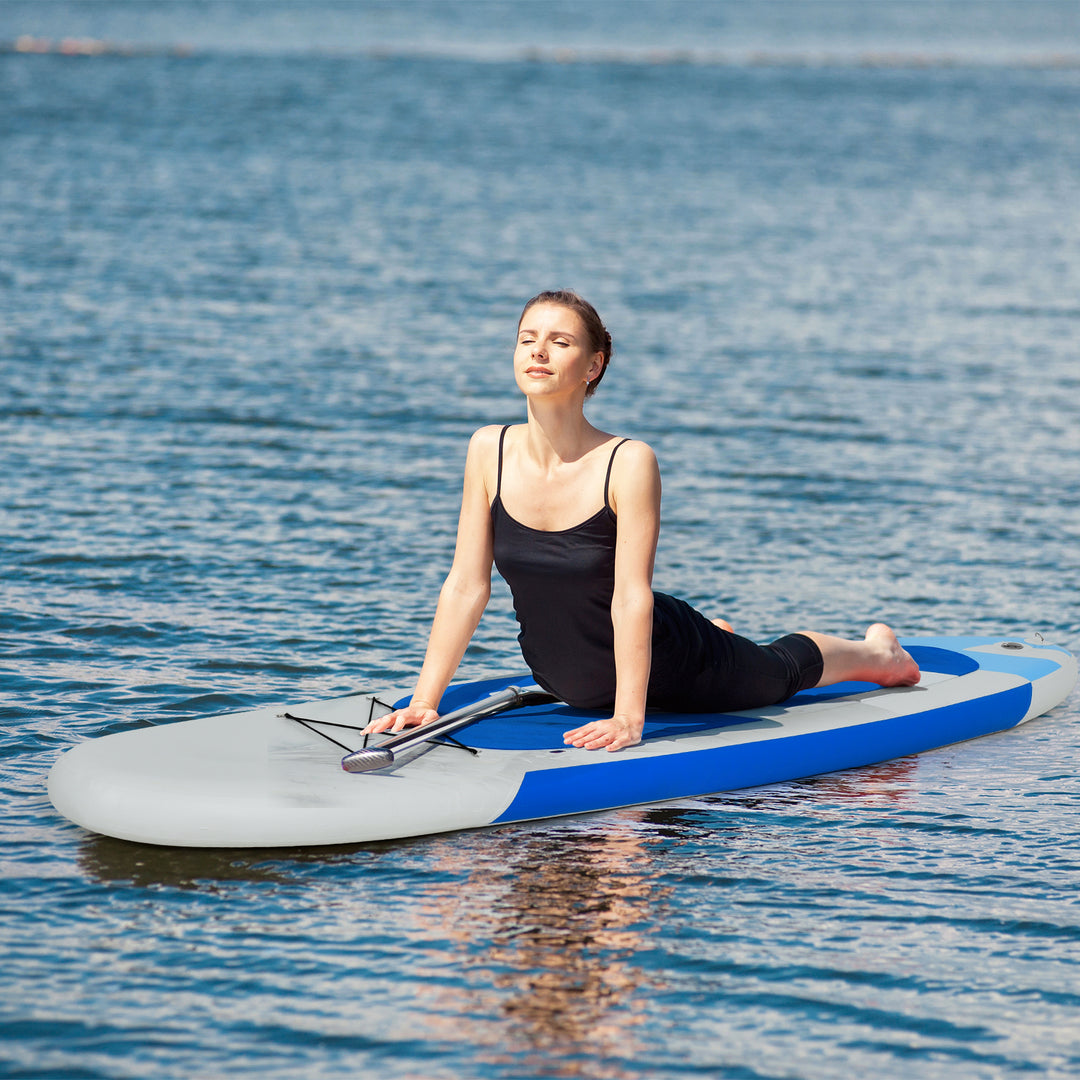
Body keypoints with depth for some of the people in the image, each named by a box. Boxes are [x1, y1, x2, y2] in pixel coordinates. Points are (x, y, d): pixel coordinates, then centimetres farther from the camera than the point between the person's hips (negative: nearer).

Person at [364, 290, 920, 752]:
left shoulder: (629, 463, -30)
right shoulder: (490, 450, -18)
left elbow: (632, 596, -32)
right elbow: (466, 586, -15)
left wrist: (628, 718, -36)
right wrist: (424, 702, -18)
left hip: (663, 663, -4)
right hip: (567, 682, 4)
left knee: (781, 670, 26)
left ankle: (875, 650, 56)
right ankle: (713, 633, 65)